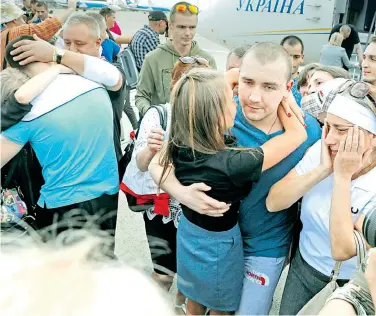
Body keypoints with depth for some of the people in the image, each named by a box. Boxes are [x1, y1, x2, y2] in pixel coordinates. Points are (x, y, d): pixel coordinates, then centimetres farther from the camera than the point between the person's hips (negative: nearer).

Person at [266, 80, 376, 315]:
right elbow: (273, 203, -19)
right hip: (304, 267, 3)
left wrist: (342, 176, -32)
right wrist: (322, 170, -28)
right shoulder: (319, 151, -15)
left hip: (349, 285, -3)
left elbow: (342, 250, -32)